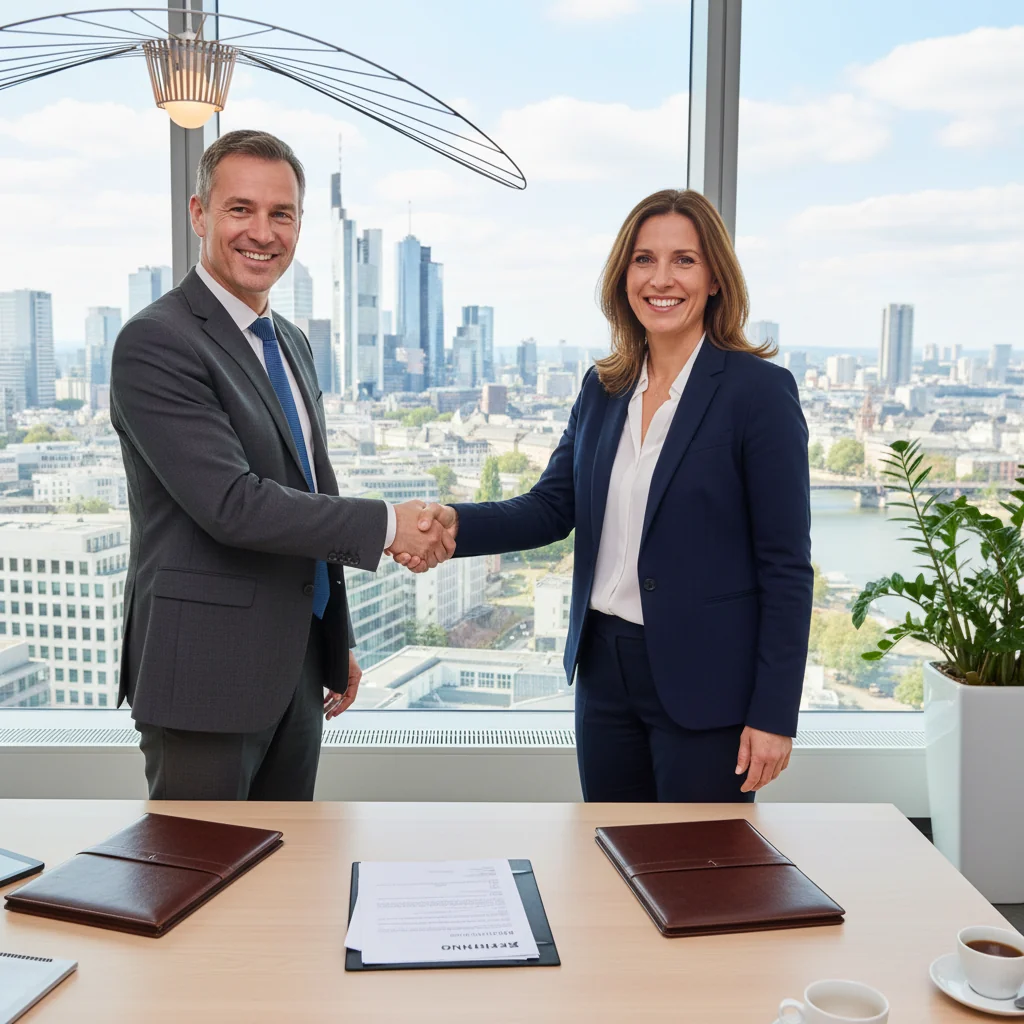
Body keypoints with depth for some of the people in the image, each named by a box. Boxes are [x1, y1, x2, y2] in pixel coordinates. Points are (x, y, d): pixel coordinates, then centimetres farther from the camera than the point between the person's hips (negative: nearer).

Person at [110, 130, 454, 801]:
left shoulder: (292, 343, 14)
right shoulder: (156, 342, -14)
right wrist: (387, 524, -18)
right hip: (207, 671, -8)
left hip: (296, 668, 8)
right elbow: (232, 504, -23)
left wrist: (338, 644, 20)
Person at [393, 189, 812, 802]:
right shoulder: (603, 389, 8)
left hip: (702, 683, -5)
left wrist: (774, 713, -13)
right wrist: (457, 524, -15)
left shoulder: (759, 390, -10)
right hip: (605, 670, 6)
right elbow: (552, 507, 5)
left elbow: (786, 566, -10)